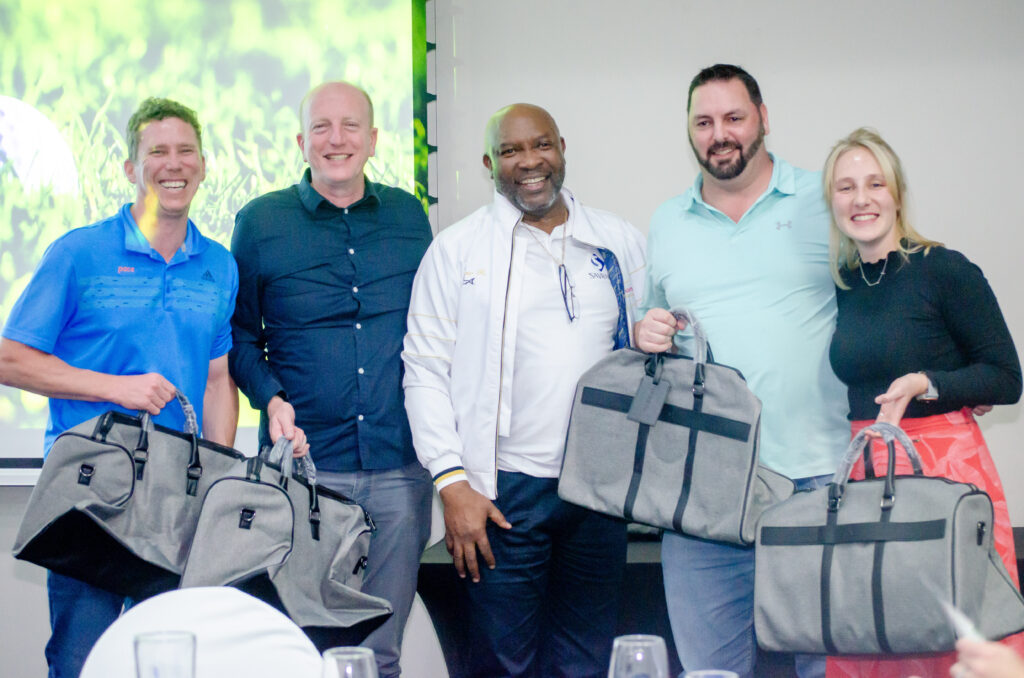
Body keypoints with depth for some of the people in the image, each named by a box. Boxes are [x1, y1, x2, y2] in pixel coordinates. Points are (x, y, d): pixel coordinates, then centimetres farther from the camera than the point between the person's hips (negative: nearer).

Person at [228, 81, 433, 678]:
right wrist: (271, 398, -10)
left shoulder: (409, 215, 10)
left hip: (400, 465, 2)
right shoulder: (261, 221, 3)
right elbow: (239, 333, 8)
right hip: (307, 463, -2)